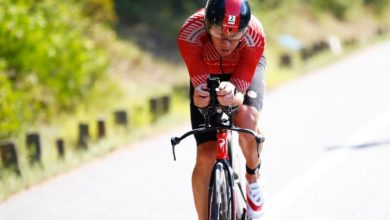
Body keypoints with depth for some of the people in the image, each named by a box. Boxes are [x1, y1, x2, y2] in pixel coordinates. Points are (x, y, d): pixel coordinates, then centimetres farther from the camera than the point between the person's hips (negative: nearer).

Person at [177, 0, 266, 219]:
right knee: (206, 157, -10)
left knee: (248, 122, -32)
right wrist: (199, 96, -58)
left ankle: (253, 176, 0)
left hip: (244, 71, -1)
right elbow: (200, 84, -35)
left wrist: (233, 96, -59)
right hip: (206, 73, 1)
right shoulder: (190, 34, -38)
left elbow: (240, 92, -36)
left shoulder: (254, 36, -38)